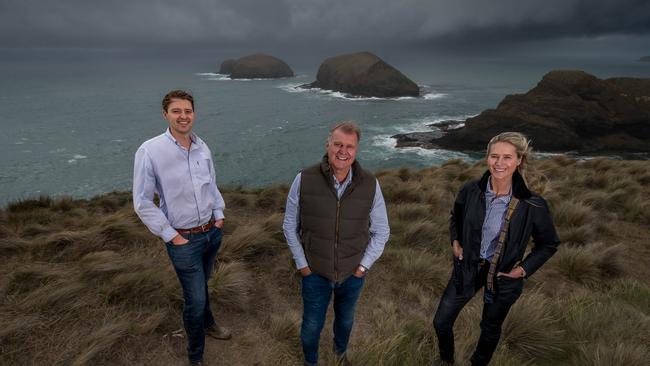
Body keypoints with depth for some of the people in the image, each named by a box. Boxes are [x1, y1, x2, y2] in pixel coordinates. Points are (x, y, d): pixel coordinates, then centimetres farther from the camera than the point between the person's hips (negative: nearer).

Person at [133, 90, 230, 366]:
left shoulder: (202, 147, -1)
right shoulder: (150, 151, -16)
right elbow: (142, 202, -12)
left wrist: (219, 215, 7)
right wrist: (171, 236, -12)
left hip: (213, 231, 5)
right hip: (184, 239, -5)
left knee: (200, 286, 26)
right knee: (195, 298, 3)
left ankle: (207, 324, 53)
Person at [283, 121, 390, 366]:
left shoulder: (370, 185, -15)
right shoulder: (304, 180, -18)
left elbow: (381, 231, -3)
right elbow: (290, 226, -5)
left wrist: (364, 265, -5)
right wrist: (301, 264, -6)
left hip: (352, 274, 2)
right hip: (315, 273, -1)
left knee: (345, 320, 27)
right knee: (312, 325, 18)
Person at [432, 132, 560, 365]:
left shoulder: (532, 205, -21)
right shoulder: (471, 191, -15)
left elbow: (549, 243, -3)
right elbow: (456, 217, 9)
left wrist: (525, 269, -10)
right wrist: (455, 241, -5)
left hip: (502, 276, -2)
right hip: (468, 267, 2)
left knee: (490, 329, 21)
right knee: (441, 322, 10)